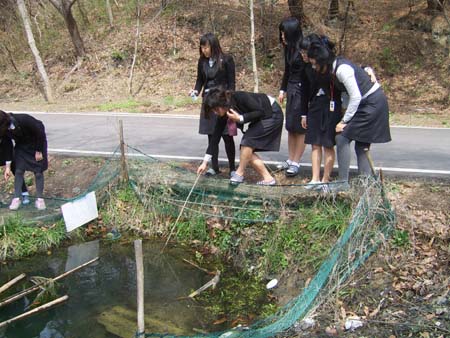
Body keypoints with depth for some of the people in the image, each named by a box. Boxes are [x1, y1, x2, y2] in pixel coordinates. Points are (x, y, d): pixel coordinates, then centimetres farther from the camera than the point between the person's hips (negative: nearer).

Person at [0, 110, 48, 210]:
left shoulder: (24, 120, -36)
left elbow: (40, 133, -24)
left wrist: (39, 151, -17)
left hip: (37, 143, -4)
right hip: (21, 145, 4)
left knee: (38, 171, -4)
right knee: (19, 170, -6)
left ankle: (39, 199, 1)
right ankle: (16, 198, -1)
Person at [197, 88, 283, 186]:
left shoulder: (240, 97, -31)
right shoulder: (223, 114, -9)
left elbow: (261, 111, -26)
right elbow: (216, 135, -7)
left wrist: (240, 118, -33)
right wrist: (205, 162, -9)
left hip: (273, 114, -8)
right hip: (260, 119, 8)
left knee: (248, 140, -19)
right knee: (248, 152, -3)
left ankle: (239, 173, -4)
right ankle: (268, 178, 3)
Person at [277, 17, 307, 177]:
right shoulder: (288, 48, 8)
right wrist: (282, 89, 18)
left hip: (303, 91, -8)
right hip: (292, 90, 8)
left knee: (300, 128, 0)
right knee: (290, 126, 12)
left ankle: (296, 163, 7)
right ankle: (290, 160, 22)